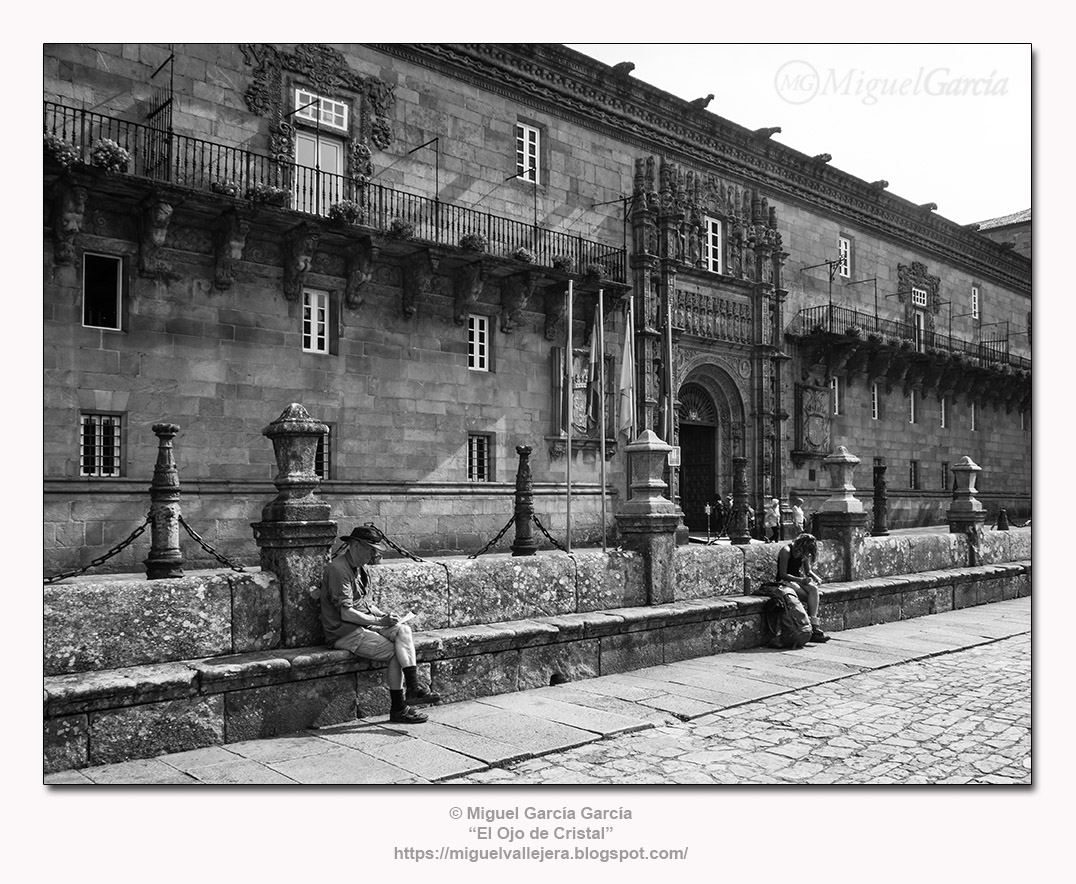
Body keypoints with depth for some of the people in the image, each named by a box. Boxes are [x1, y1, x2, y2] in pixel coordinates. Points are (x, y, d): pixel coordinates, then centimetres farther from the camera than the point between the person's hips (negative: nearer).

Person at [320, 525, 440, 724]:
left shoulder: (358, 567, 13)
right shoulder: (338, 569, -18)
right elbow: (346, 613, -23)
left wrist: (382, 615, 4)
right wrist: (379, 621, -19)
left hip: (362, 624, 9)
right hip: (344, 633, -8)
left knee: (403, 630, -15)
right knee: (395, 652, -15)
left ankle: (413, 687, -24)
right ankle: (397, 710, -4)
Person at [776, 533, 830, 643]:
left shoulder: (805, 554, 7)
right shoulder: (786, 551, -15)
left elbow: (808, 571, 14)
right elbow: (783, 574, -17)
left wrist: (815, 577, -9)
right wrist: (800, 580, -27)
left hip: (798, 580, 6)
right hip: (785, 582, -6)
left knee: (813, 589, -27)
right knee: (813, 597, -27)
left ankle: (814, 626, -30)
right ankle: (815, 626, -22)